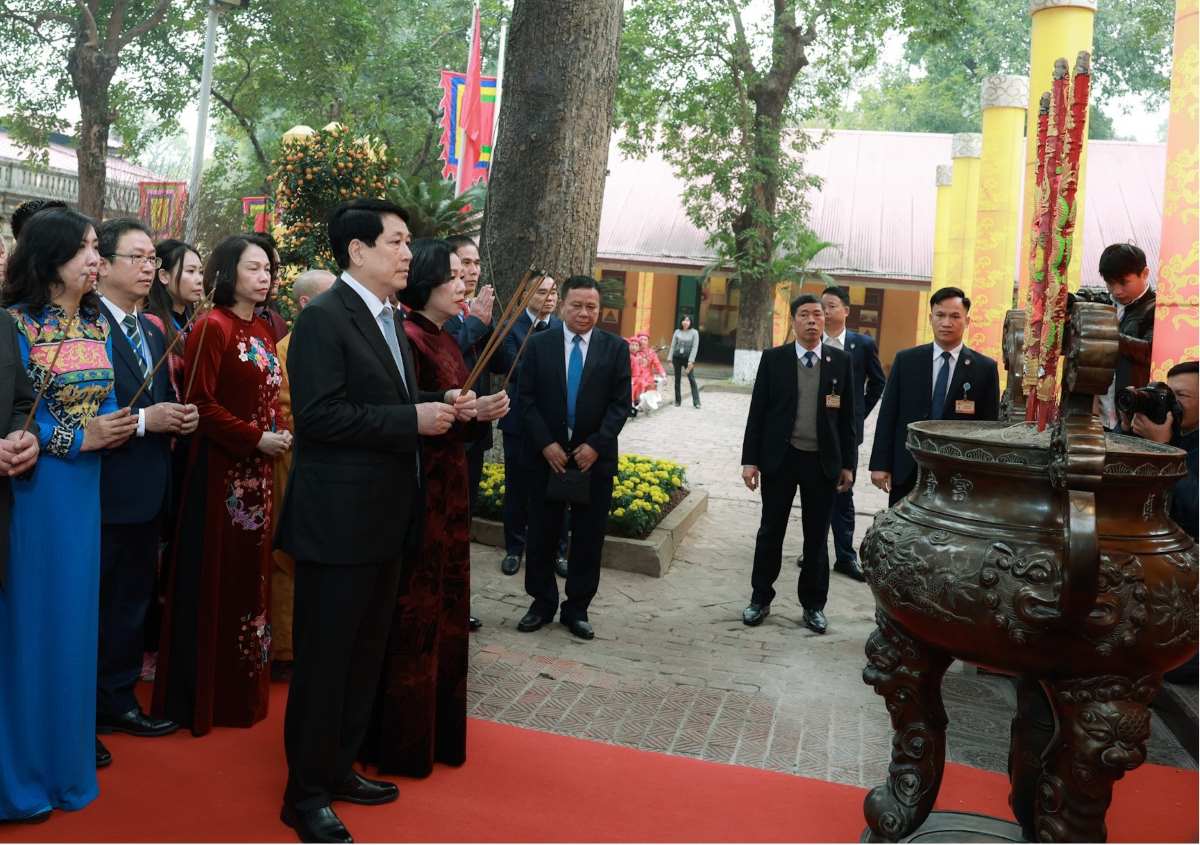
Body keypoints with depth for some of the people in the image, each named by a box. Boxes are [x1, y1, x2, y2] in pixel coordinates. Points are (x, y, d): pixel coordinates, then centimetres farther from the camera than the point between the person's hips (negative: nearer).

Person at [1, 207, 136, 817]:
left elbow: (105, 405, 8)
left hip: (83, 487, 6)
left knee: (72, 615, 14)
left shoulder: (98, 325, 7)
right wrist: (78, 438, -19)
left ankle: (69, 742, 29)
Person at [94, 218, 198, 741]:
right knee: (96, 605, 4)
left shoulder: (154, 332, 14)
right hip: (105, 488, -8)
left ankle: (120, 699, 30)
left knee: (133, 600, 17)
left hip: (148, 490, 8)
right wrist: (141, 421, -22)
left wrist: (180, 416, -1)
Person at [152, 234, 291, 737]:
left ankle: (245, 685, 26)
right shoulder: (212, 327, -11)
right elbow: (200, 404, -17)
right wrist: (256, 438, -17)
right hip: (220, 468, -8)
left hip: (257, 468, 8)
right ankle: (205, 694, 12)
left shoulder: (262, 332, 13)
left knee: (251, 574, 13)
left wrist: (277, 436, 1)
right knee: (215, 578, 0)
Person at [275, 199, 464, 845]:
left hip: (386, 520, 9)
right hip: (339, 521, -9)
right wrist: (415, 418, -21)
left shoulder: (388, 321, 14)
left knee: (365, 653, 18)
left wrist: (440, 403, 3)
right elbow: (319, 415, -23)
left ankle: (337, 768, 35)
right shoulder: (324, 318, -14)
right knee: (324, 658, 4)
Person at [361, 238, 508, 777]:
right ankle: (402, 743, 16)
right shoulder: (408, 338, -14)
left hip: (448, 494, 9)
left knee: (443, 610, 16)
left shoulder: (445, 339, 13)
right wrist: (469, 412, -24)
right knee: (413, 616, 1)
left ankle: (437, 729, 30)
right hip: (417, 495, -9)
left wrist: (482, 412, -3)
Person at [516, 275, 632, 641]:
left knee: (589, 538, 6)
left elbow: (620, 403, -2)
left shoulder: (616, 348, 2)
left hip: (595, 457, 0)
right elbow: (527, 399, -1)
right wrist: (545, 444, -12)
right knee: (542, 535, 8)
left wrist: (595, 445, -13)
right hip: (546, 455, 0)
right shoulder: (539, 344, 2)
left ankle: (577, 608, 19)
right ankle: (542, 603, 23)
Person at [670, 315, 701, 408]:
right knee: (677, 379, 6)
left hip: (687, 358, -3)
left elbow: (695, 347, -5)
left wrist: (691, 361, -12)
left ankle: (696, 402, -9)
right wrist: (670, 359, 2)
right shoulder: (677, 332, 6)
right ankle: (677, 400, 15)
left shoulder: (694, 332, -1)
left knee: (692, 379, -8)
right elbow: (673, 346, 8)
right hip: (677, 357, 3)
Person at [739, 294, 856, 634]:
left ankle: (813, 604, 24)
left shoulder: (841, 360, 2)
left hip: (822, 461, 1)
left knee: (816, 536, 10)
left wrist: (848, 464, 1)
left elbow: (847, 416, 4)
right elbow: (757, 412, -1)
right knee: (770, 531, 9)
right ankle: (760, 599, 23)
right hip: (780, 457, -1)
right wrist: (750, 460, -5)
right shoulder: (773, 358, -1)